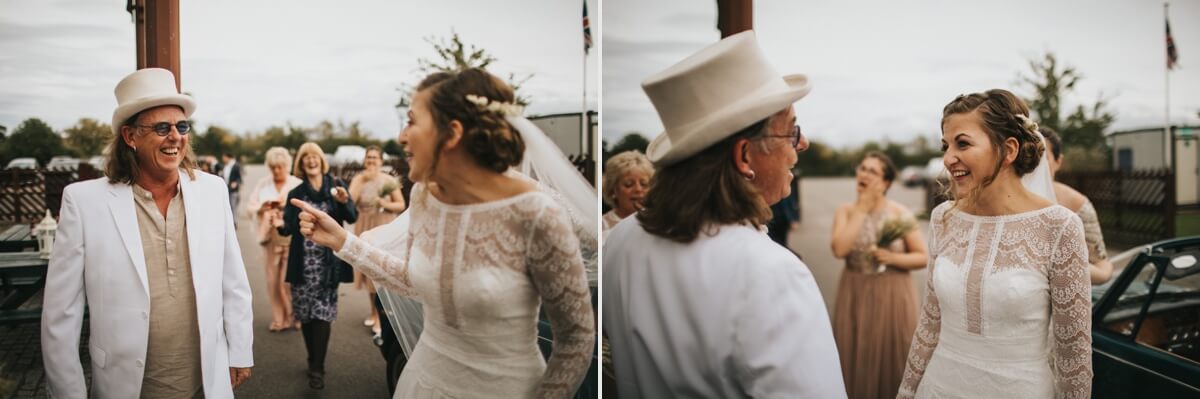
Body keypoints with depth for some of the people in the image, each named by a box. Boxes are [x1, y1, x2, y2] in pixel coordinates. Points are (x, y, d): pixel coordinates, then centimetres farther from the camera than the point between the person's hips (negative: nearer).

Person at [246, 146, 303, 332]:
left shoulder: (298, 185, 1)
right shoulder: (262, 184, 9)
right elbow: (249, 207, 4)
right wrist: (261, 207, -16)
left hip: (292, 238, -3)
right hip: (270, 238, 3)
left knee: (289, 281, -7)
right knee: (273, 281, 5)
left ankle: (294, 317, 10)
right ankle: (278, 319, 16)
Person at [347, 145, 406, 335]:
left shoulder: (389, 181, -4)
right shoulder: (358, 179, 2)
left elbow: (401, 205, -1)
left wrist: (386, 204, -18)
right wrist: (362, 180, -19)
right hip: (365, 230, 3)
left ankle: (381, 316, 1)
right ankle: (374, 312, 27)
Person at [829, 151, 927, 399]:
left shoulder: (901, 215, -6)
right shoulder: (845, 212, -1)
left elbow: (923, 258, -1)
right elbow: (839, 249, -18)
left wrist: (892, 258, -18)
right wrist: (862, 208, -14)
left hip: (893, 296, -1)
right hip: (855, 296, 1)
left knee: (893, 359, 7)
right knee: (857, 359, 8)